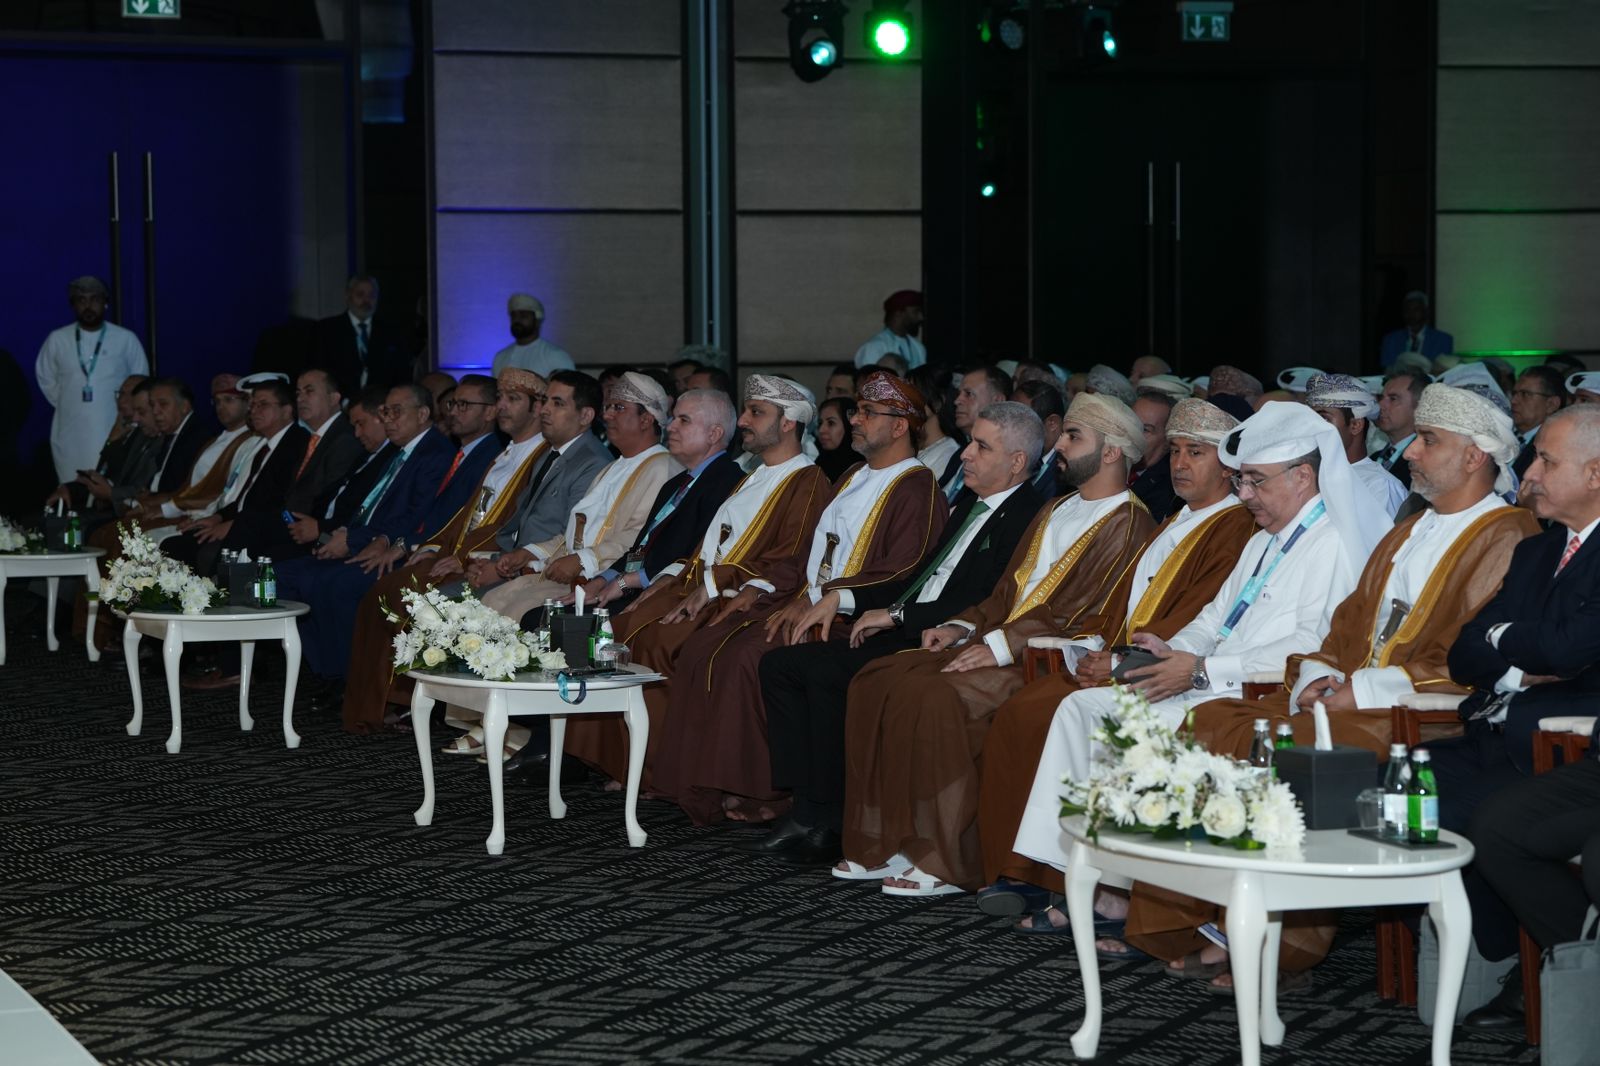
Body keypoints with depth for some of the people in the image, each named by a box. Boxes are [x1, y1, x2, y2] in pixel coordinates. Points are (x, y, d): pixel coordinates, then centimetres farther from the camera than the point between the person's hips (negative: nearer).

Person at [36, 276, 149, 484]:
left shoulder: (126, 339, -1)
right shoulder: (57, 340, 3)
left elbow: (140, 381, 11)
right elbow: (45, 377, 18)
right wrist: (68, 405, 15)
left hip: (113, 431, -1)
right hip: (70, 434, 1)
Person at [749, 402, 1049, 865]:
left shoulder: (1027, 516, -11)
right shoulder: (970, 502, 20)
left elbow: (989, 606, -20)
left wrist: (898, 614, -16)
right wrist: (849, 598, 11)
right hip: (902, 636, 10)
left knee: (826, 674, -28)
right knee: (780, 663, -1)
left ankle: (829, 822, -16)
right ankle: (807, 809, -6)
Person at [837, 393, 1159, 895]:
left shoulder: (1127, 523, -6)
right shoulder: (1056, 511, 24)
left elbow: (1097, 618, -16)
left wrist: (1004, 644, -20)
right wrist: (963, 626, 7)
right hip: (996, 642, 9)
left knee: (935, 697, -31)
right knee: (877, 681, -9)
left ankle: (946, 863, -23)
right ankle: (886, 844, -8)